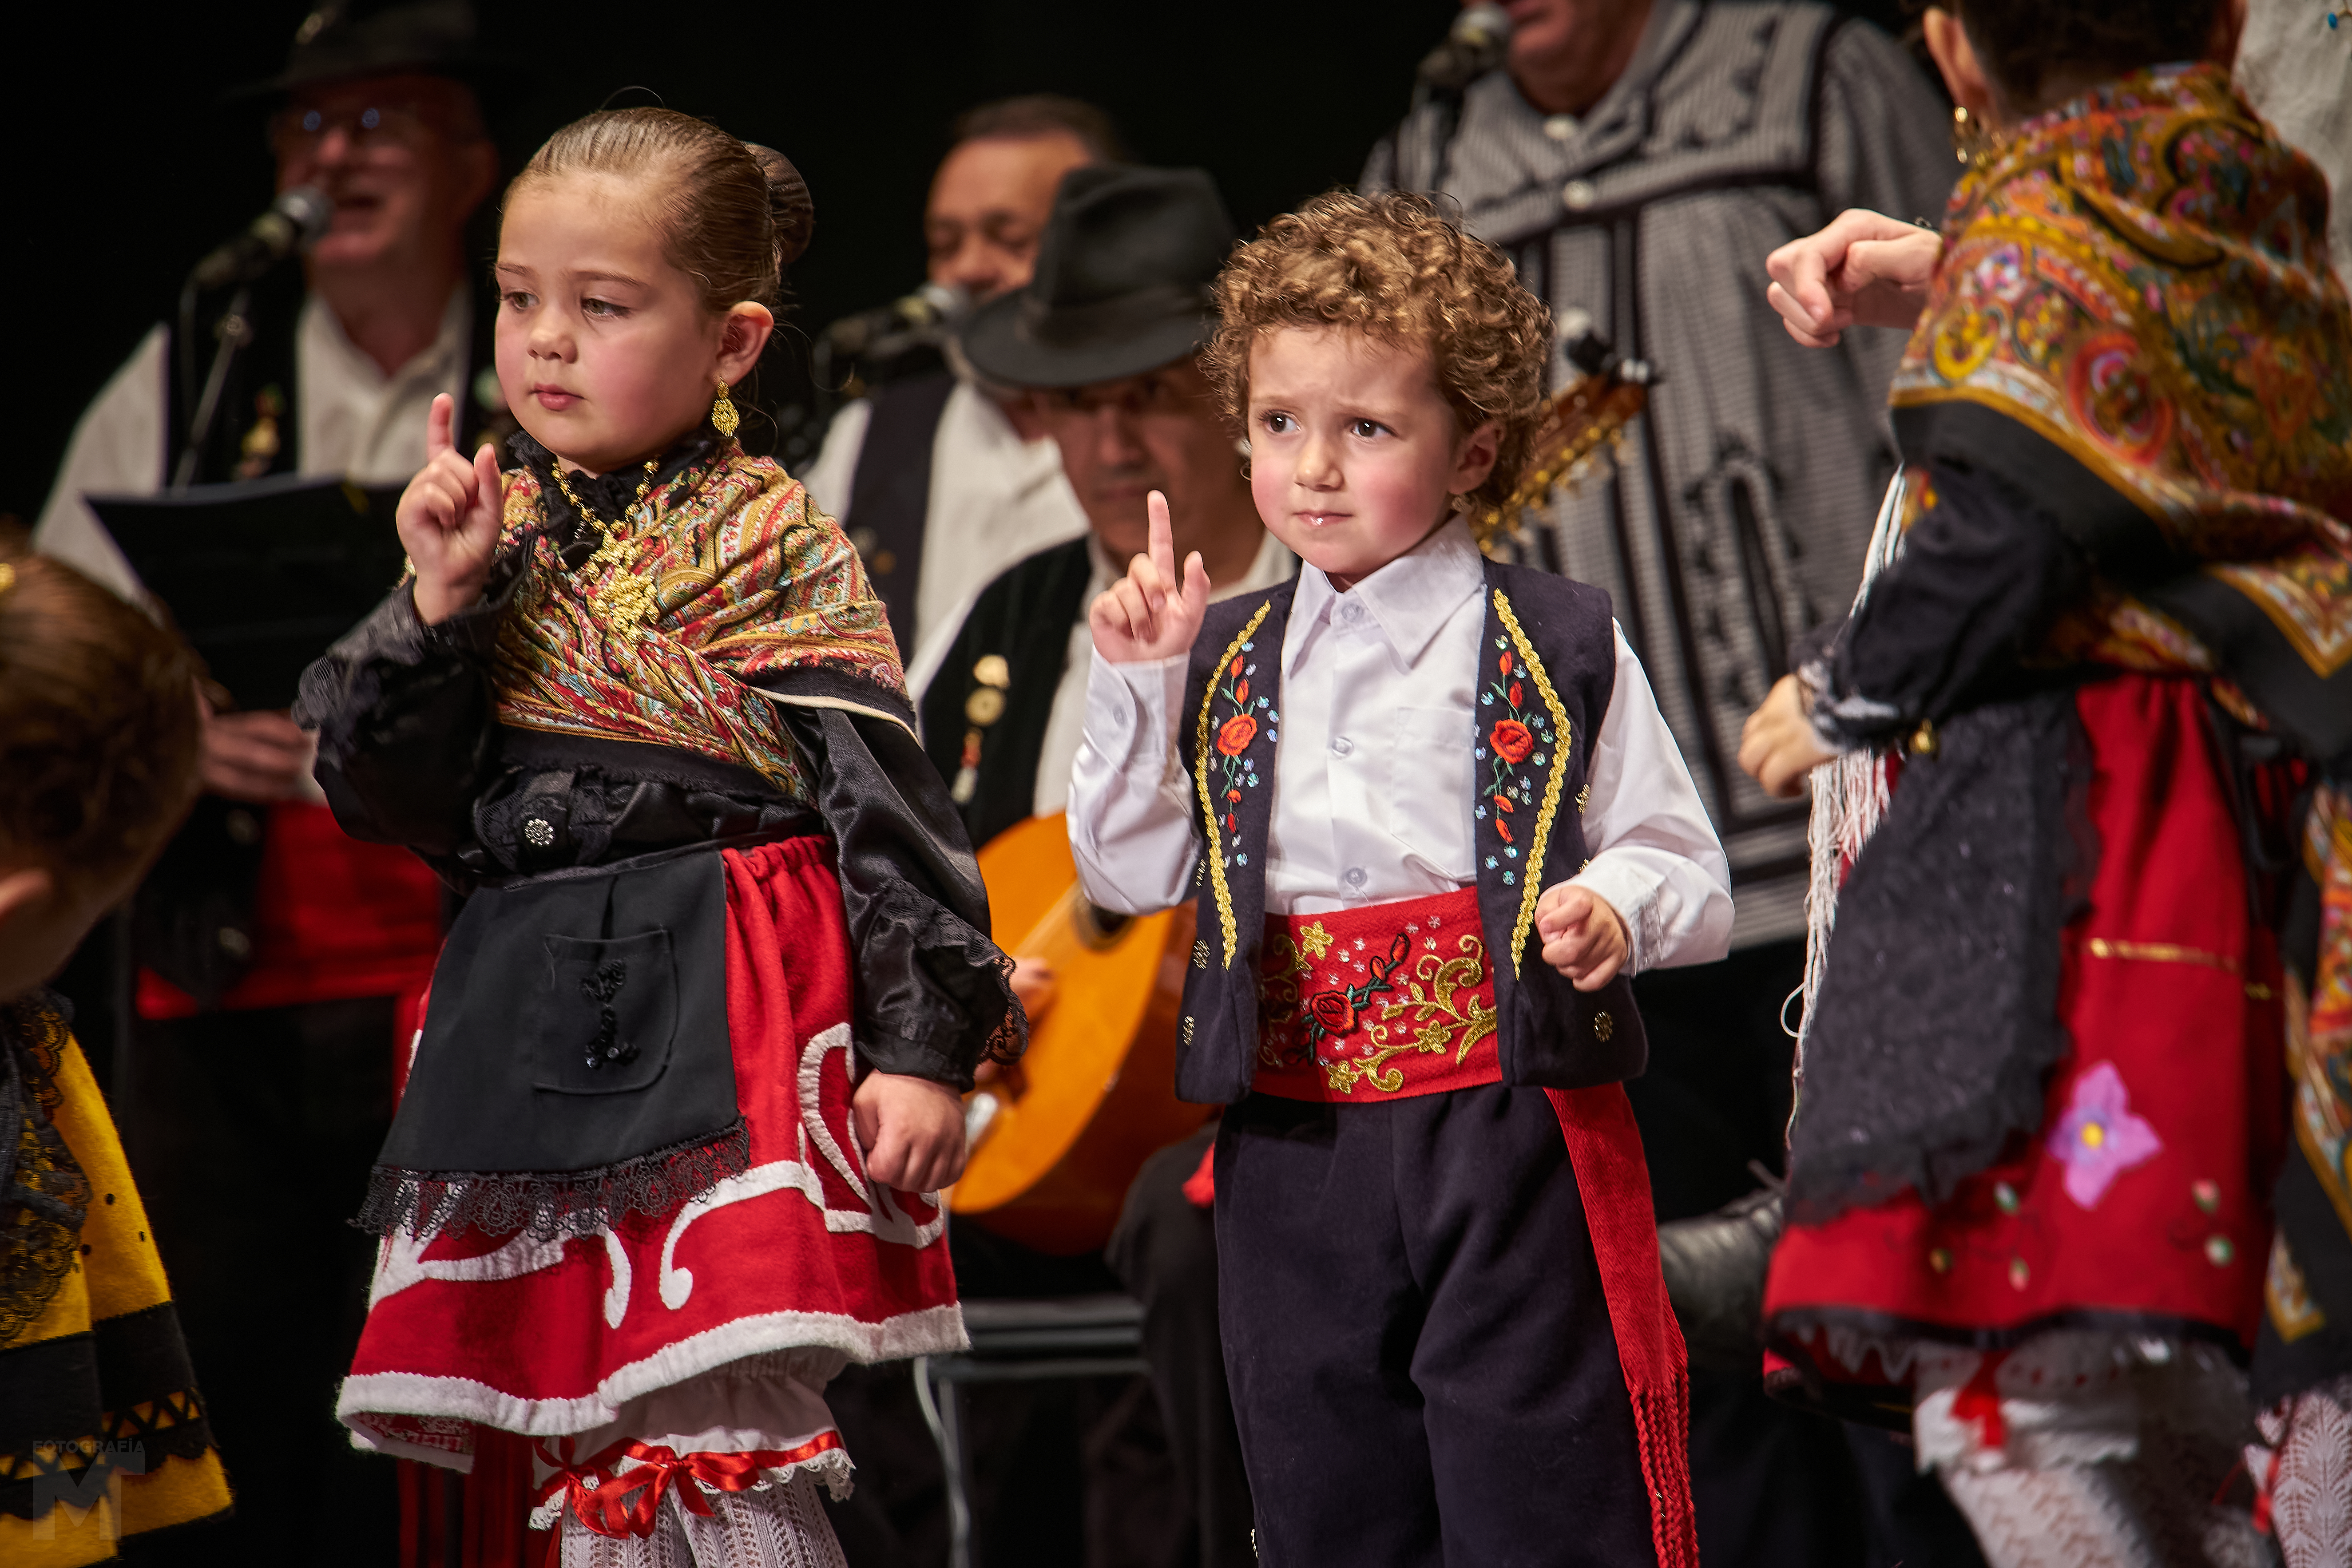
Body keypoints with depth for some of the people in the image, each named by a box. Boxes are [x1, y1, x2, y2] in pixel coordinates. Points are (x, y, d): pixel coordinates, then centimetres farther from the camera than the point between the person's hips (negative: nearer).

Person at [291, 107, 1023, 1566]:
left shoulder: (772, 553, -4)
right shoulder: (503, 537, 11)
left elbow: (890, 811, -8)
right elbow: (391, 801, 6)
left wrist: (920, 1046, -14)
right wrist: (440, 605, -8)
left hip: (726, 1027, -6)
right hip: (536, 1034, 6)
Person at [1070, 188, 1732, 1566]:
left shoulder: (1562, 651, -1)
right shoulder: (1226, 663, 11)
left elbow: (1689, 872, -1)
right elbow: (1130, 874, 11)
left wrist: (1614, 908, -23)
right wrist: (1139, 687, 1)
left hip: (1507, 1138, -5)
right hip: (1294, 1144, 5)